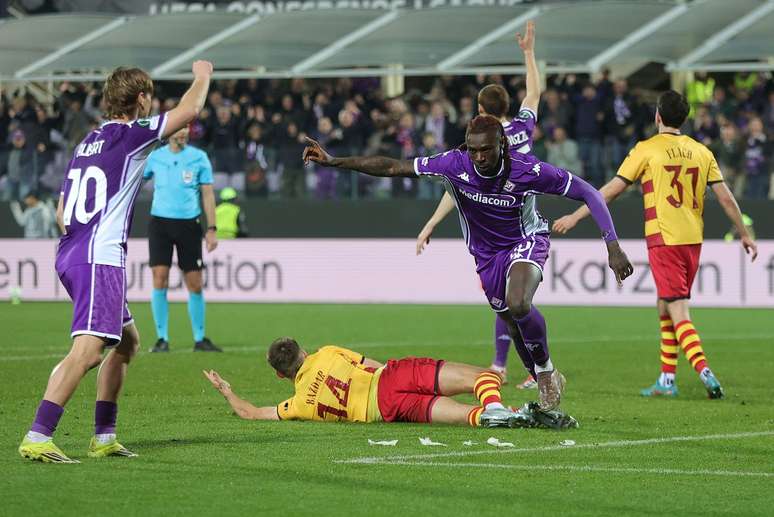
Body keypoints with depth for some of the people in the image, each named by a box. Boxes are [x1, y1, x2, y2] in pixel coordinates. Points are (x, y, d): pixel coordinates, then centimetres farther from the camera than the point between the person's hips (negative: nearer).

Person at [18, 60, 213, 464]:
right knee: (87, 350, -17)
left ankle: (103, 437, 18)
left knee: (127, 341, 20)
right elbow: (189, 111, -5)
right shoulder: (130, 134, -5)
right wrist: (202, 77, 13)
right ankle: (37, 437, -26)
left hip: (71, 253, 10)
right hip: (99, 259, -10)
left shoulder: (87, 143, 20)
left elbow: (62, 212, 24)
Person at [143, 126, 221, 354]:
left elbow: (207, 194, 3)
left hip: (188, 224, 0)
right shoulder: (155, 157, 5)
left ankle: (199, 339, 14)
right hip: (160, 223, 0)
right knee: (160, 280, -9)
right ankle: (162, 339, -1)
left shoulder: (199, 158, 2)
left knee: (195, 284, 1)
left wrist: (212, 229, -2)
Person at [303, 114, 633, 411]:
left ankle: (546, 370, -6)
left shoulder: (528, 170, -28)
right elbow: (392, 168, -16)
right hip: (486, 255, 4)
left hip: (526, 242, -4)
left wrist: (613, 246, -26)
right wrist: (334, 162, -21)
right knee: (514, 325, 8)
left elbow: (587, 193, -20)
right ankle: (547, 387, 30)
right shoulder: (455, 164, -21)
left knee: (518, 304, -31)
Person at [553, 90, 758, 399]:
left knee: (678, 312, -8)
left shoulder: (646, 150, -6)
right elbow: (725, 197, 8)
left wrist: (575, 217, 4)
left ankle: (705, 372, -25)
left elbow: (612, 190, -4)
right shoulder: (702, 152, 8)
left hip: (663, 239, -5)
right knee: (665, 307, 17)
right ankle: (667, 379, 17)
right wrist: (744, 234, 19)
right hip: (693, 239, 5)